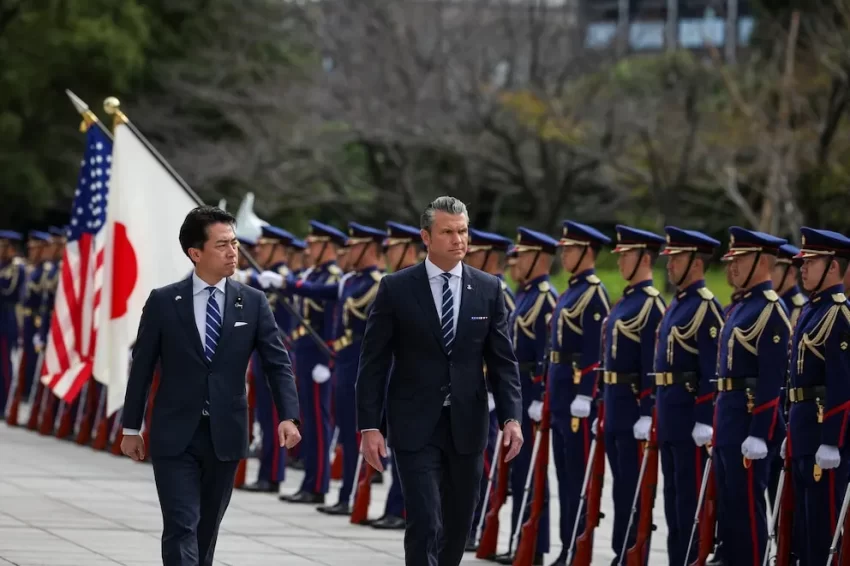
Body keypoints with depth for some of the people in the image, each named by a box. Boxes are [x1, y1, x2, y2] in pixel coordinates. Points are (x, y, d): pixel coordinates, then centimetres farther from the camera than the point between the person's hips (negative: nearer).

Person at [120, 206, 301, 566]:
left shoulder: (253, 303, 2)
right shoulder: (163, 302, -3)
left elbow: (277, 363, -1)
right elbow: (142, 367, 3)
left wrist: (288, 416, -16)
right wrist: (131, 428, 5)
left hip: (225, 436, 2)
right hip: (175, 436, -2)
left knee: (208, 528, 12)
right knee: (181, 527, -11)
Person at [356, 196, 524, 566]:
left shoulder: (488, 289, 4)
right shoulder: (396, 288, -3)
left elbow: (503, 361, 5)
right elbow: (373, 363, -2)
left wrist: (511, 417, -7)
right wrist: (369, 426, -8)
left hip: (467, 425, 3)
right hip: (416, 425, -3)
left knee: (458, 527, 11)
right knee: (425, 524, -12)